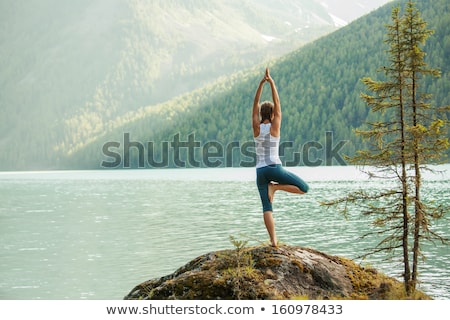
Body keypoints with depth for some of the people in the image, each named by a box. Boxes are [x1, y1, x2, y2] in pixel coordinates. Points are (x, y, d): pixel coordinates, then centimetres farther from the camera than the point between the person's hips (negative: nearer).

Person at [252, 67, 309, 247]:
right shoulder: (274, 127, -4)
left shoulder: (256, 127, 2)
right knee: (304, 188, 7)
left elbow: (255, 104, 5)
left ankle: (273, 241, -7)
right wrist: (271, 82, -3)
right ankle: (275, 187, -8)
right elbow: (277, 103, -3)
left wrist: (261, 83, 0)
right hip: (275, 168, -4)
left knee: (267, 208, 2)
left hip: (260, 171, 4)